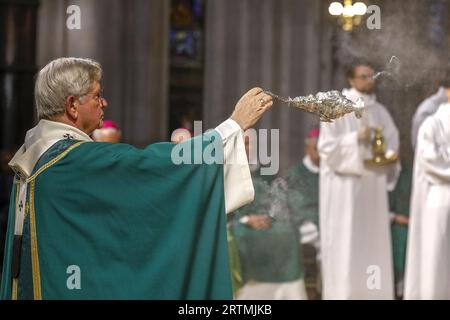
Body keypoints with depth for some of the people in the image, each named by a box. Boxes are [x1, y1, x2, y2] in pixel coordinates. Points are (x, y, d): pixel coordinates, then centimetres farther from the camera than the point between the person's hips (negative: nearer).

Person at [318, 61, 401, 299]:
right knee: (345, 242, -8)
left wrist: (389, 155, -6)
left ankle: (372, 292, 8)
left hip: (372, 184, 6)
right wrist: (355, 139, -20)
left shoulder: (379, 111, 13)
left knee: (372, 240, 4)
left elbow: (392, 141, 15)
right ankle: (343, 292, -5)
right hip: (344, 184, -6)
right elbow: (327, 146, -9)